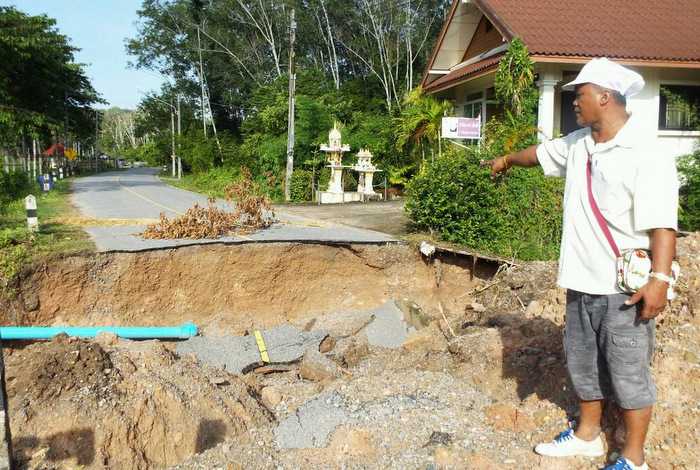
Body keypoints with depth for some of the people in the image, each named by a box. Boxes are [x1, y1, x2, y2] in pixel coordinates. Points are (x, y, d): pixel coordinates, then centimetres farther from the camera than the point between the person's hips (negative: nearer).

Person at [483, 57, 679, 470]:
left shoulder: (646, 155, -17)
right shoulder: (577, 144, 8)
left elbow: (662, 224, -22)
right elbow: (541, 153, 29)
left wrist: (660, 278, -31)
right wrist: (508, 159, 47)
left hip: (625, 288, -8)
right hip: (582, 281, 8)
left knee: (628, 371, 4)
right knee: (584, 362, 19)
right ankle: (588, 435, 36)